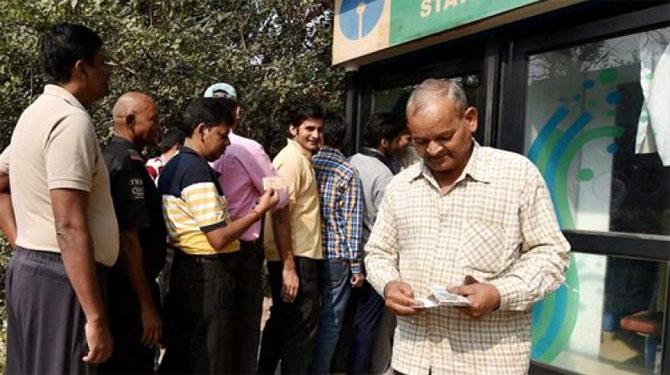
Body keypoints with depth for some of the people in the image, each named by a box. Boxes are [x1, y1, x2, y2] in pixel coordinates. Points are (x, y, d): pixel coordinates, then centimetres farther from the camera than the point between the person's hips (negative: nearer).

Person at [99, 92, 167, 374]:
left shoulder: (106, 157, 11)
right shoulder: (129, 163, -18)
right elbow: (128, 238, -24)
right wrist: (147, 306, -22)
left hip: (110, 284, 10)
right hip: (129, 290, -10)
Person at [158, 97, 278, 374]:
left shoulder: (173, 166, 12)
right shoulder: (198, 171, -18)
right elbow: (219, 238, -22)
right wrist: (260, 210, -12)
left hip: (184, 268, 10)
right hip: (208, 275, -10)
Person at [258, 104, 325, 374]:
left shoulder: (302, 159, 15)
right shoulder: (292, 159, -15)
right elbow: (280, 214, -23)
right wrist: (289, 266, -26)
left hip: (295, 253, 10)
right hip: (295, 256, -10)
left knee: (283, 319, 19)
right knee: (302, 324, -1)